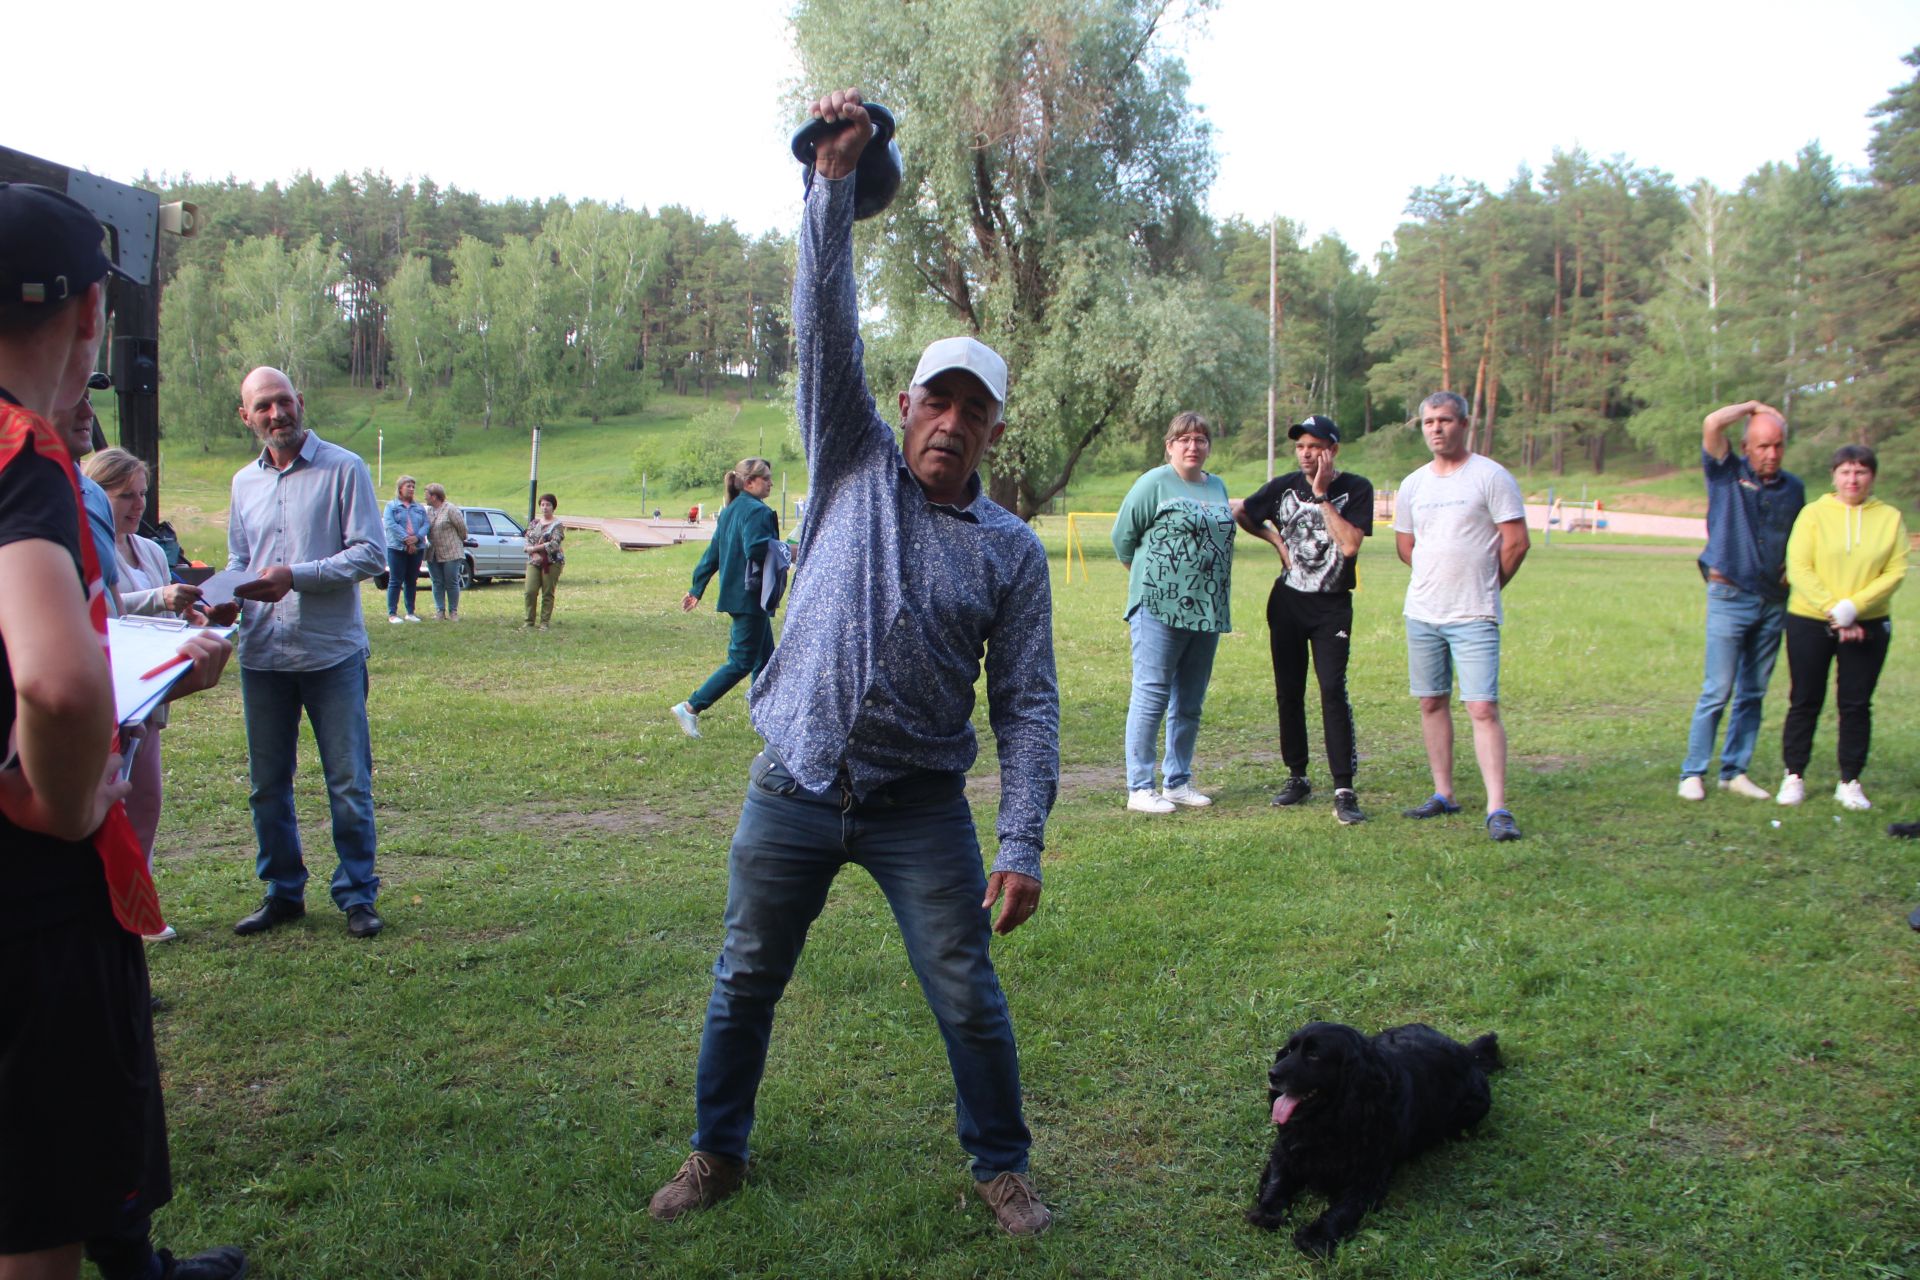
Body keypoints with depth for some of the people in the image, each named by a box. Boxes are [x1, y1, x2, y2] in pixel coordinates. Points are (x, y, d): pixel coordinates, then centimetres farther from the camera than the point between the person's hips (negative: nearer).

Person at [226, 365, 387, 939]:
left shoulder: (344, 469, -3)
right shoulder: (245, 483, 13)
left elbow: (369, 553, -9)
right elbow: (238, 560, 20)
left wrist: (295, 577, -18)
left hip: (332, 653, -5)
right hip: (262, 655, 5)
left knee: (349, 783, 0)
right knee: (267, 784, 11)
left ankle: (356, 895, 12)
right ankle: (282, 892, 24)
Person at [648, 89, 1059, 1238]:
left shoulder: (1012, 550, 1)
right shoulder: (857, 464, 3)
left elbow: (1028, 707, -2)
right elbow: (827, 328, -7)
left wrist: (1023, 846, -11)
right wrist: (836, 177, -18)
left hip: (921, 806, -1)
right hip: (794, 788, 1)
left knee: (969, 999, 3)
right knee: (746, 983, 13)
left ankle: (1002, 1165, 26)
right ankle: (719, 1153, 34)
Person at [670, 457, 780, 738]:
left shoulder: (730, 511, 14)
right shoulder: (756, 510, -15)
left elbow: (712, 554, 17)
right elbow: (755, 547, -29)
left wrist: (696, 588, 21)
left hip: (735, 594, 10)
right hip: (751, 596, -10)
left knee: (765, 657, 15)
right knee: (742, 662, -4)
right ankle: (691, 708, -4)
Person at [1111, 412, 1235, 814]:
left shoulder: (1217, 487, 15)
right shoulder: (1155, 483, -4)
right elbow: (1123, 536, -1)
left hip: (1206, 611, 7)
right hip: (1160, 609, -7)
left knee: (1190, 704, 12)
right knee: (1151, 697, -4)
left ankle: (1178, 781, 23)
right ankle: (1139, 788, 1)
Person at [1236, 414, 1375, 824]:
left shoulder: (1356, 489, -6)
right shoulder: (1285, 486, 3)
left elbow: (1349, 545, -19)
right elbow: (1242, 513, 15)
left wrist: (1322, 496, -17)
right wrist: (1276, 538, 2)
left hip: (1332, 606, -4)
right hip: (1287, 602, 4)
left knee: (1333, 690, -15)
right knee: (1288, 692, 8)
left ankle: (1344, 790, -14)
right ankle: (1297, 776, 21)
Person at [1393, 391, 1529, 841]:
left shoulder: (1490, 476, -5)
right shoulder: (1413, 485, 10)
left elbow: (1517, 542, -5)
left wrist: (1486, 586, 5)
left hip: (1474, 617, -6)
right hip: (1422, 613, 6)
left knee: (1483, 708, -10)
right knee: (1432, 703, 10)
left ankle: (1497, 809, -10)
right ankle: (1443, 794, 21)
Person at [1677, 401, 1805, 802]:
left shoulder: (1793, 487, 11)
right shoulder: (1727, 472, -1)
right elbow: (1712, 424, -17)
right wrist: (1754, 406, -2)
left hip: (1774, 602, 5)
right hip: (1730, 597, -5)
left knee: (1753, 693, 8)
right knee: (1717, 691, -7)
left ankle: (1735, 771, 16)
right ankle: (1693, 773, 0)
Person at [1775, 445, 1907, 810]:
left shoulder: (1890, 518, 4)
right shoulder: (1813, 513, -1)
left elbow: (1896, 572, -5)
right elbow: (1799, 568, -9)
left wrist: (1853, 606, -16)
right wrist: (1832, 609, -17)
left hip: (1868, 626, 1)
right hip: (1810, 621, -1)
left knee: (1856, 704, 5)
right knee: (1805, 701, 5)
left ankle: (1850, 782, 15)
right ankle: (1794, 777, 15)